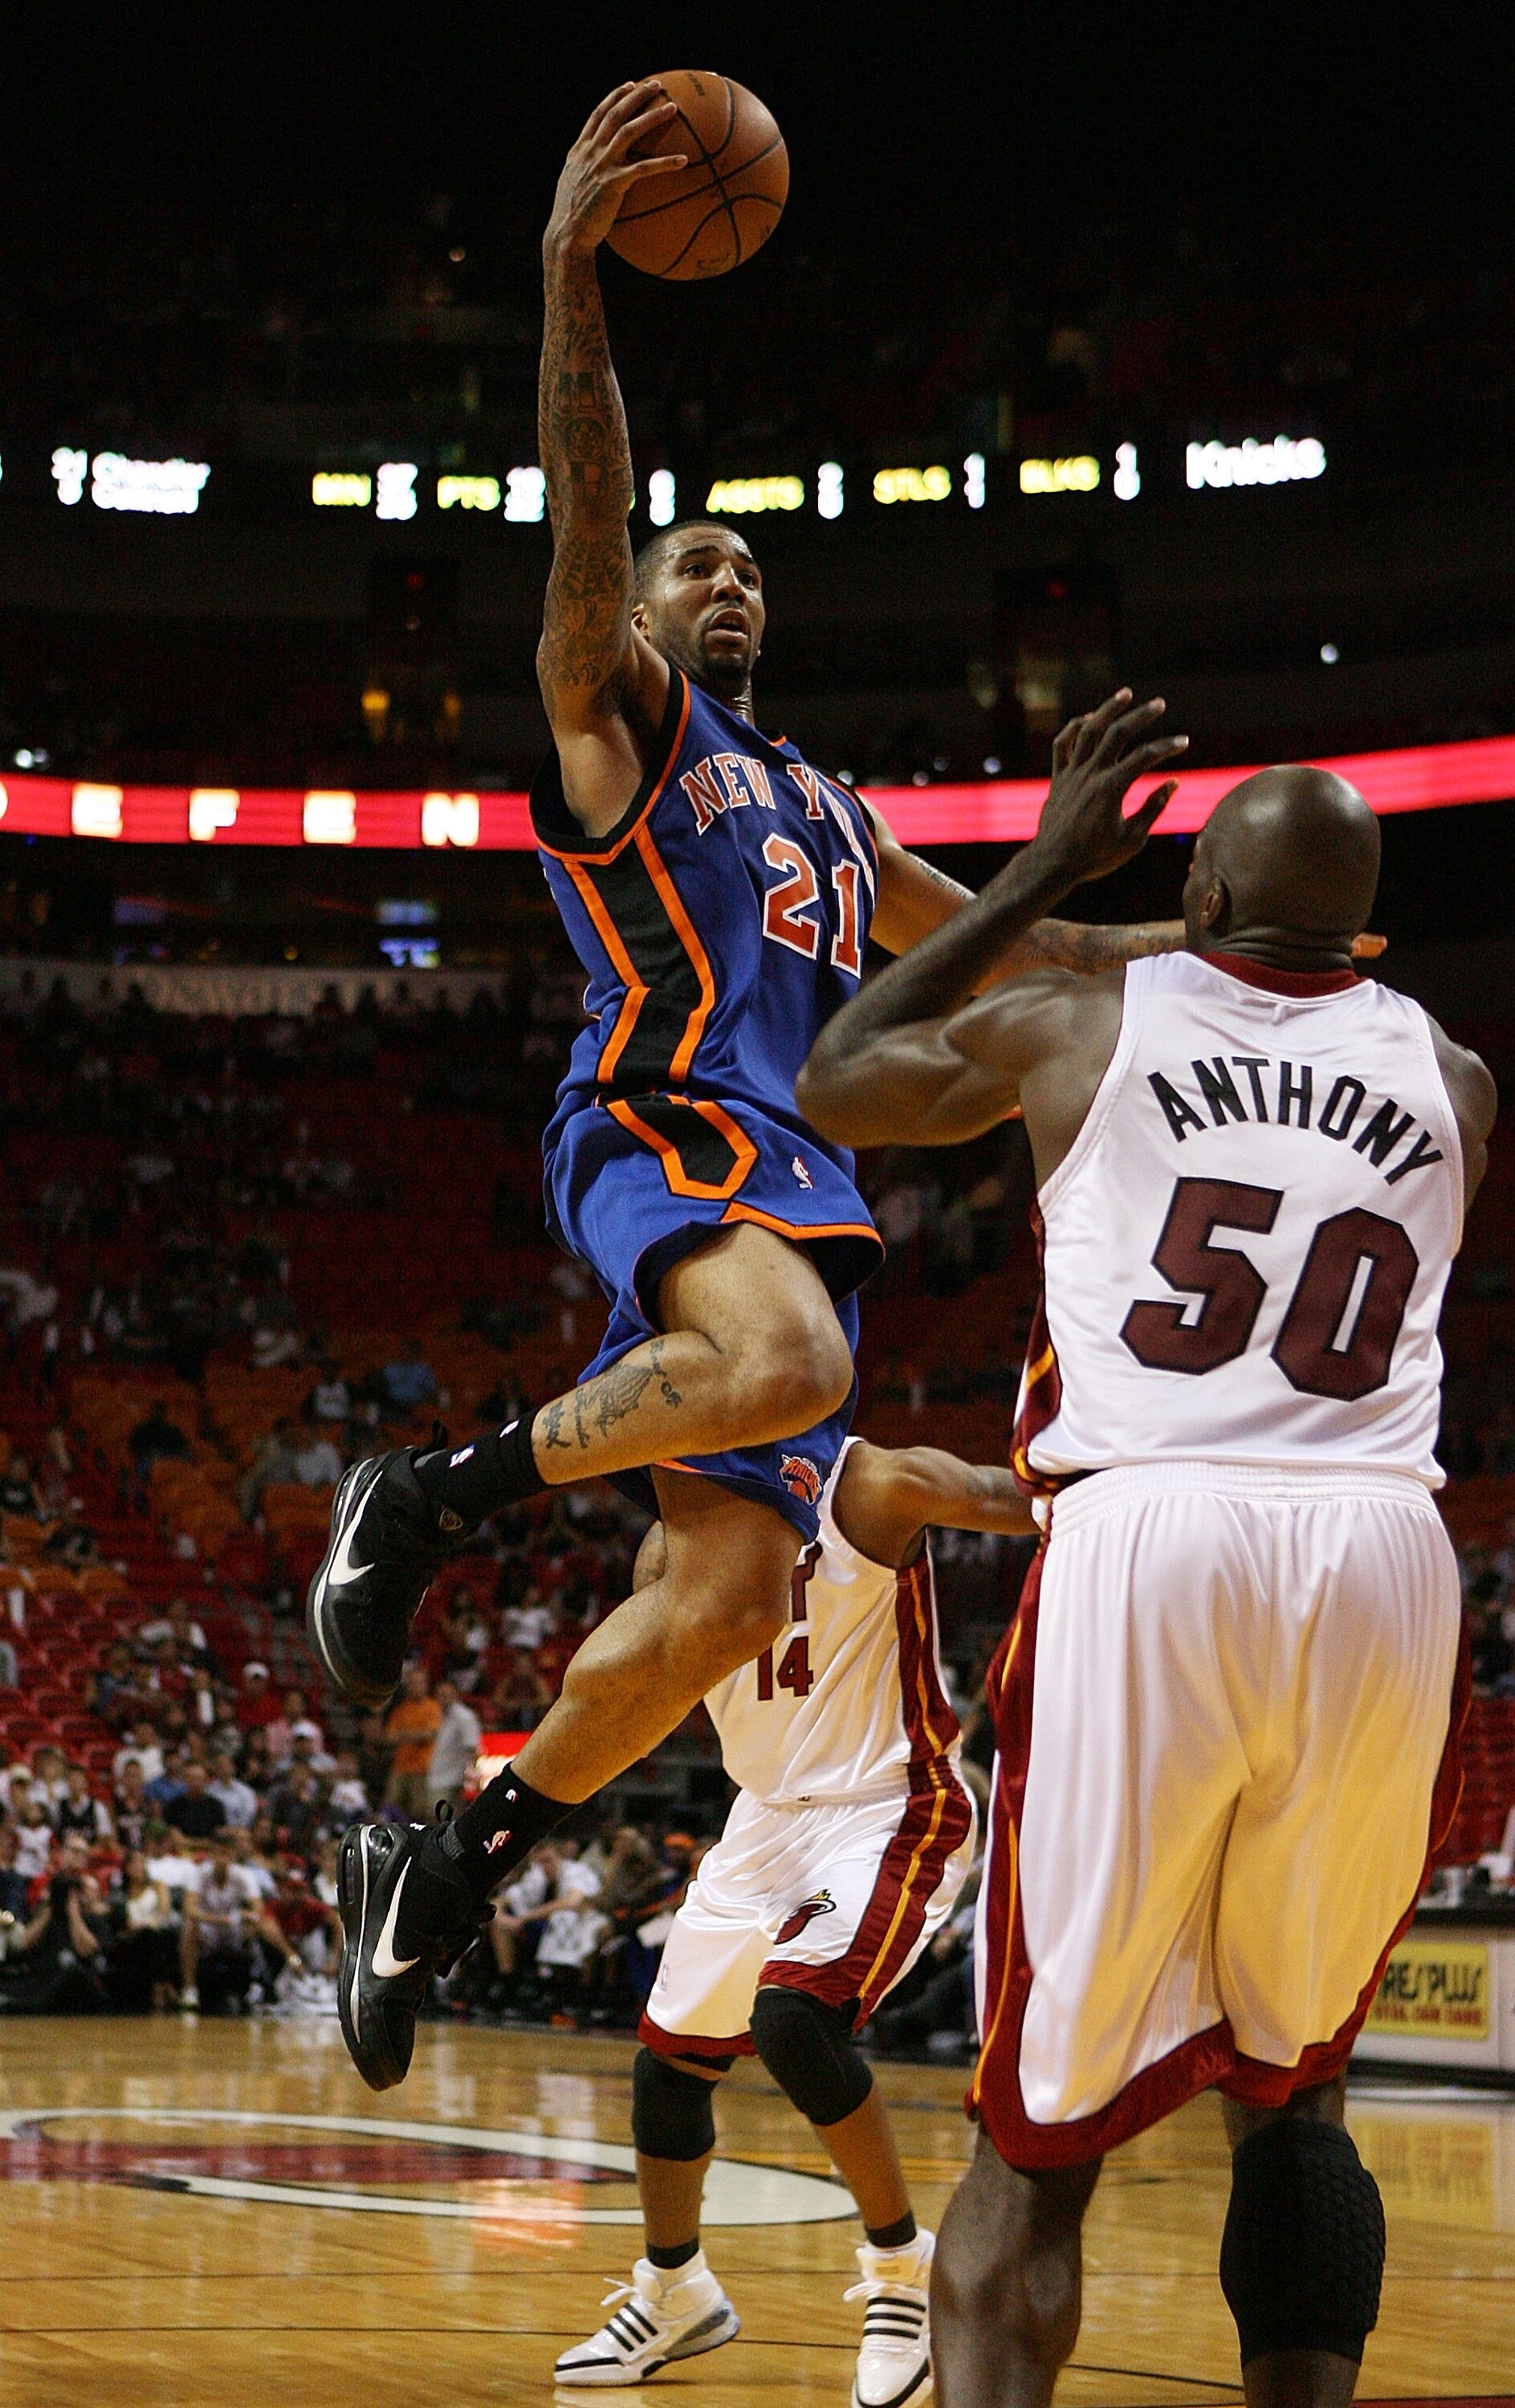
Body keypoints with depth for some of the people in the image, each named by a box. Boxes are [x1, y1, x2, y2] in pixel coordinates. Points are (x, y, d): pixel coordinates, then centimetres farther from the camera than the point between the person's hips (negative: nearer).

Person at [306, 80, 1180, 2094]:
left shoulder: (828, 816, 32)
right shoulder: (615, 721, 11)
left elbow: (1004, 950, 41)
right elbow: (583, 533, -7)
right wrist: (571, 276, -20)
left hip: (806, 1183, 7)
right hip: (663, 1121, -7)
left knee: (731, 1592, -8)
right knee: (788, 1367, -39)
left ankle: (448, 1869, 4)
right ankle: (428, 1496, -19)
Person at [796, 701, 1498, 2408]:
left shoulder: (1076, 1025, 11)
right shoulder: (1449, 1079, 17)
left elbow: (833, 1084, 29)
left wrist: (1045, 870, 32)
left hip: (1152, 1543, -2)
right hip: (1384, 1563, 2)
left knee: (1046, 2122, 3)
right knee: (1296, 2083, 20)